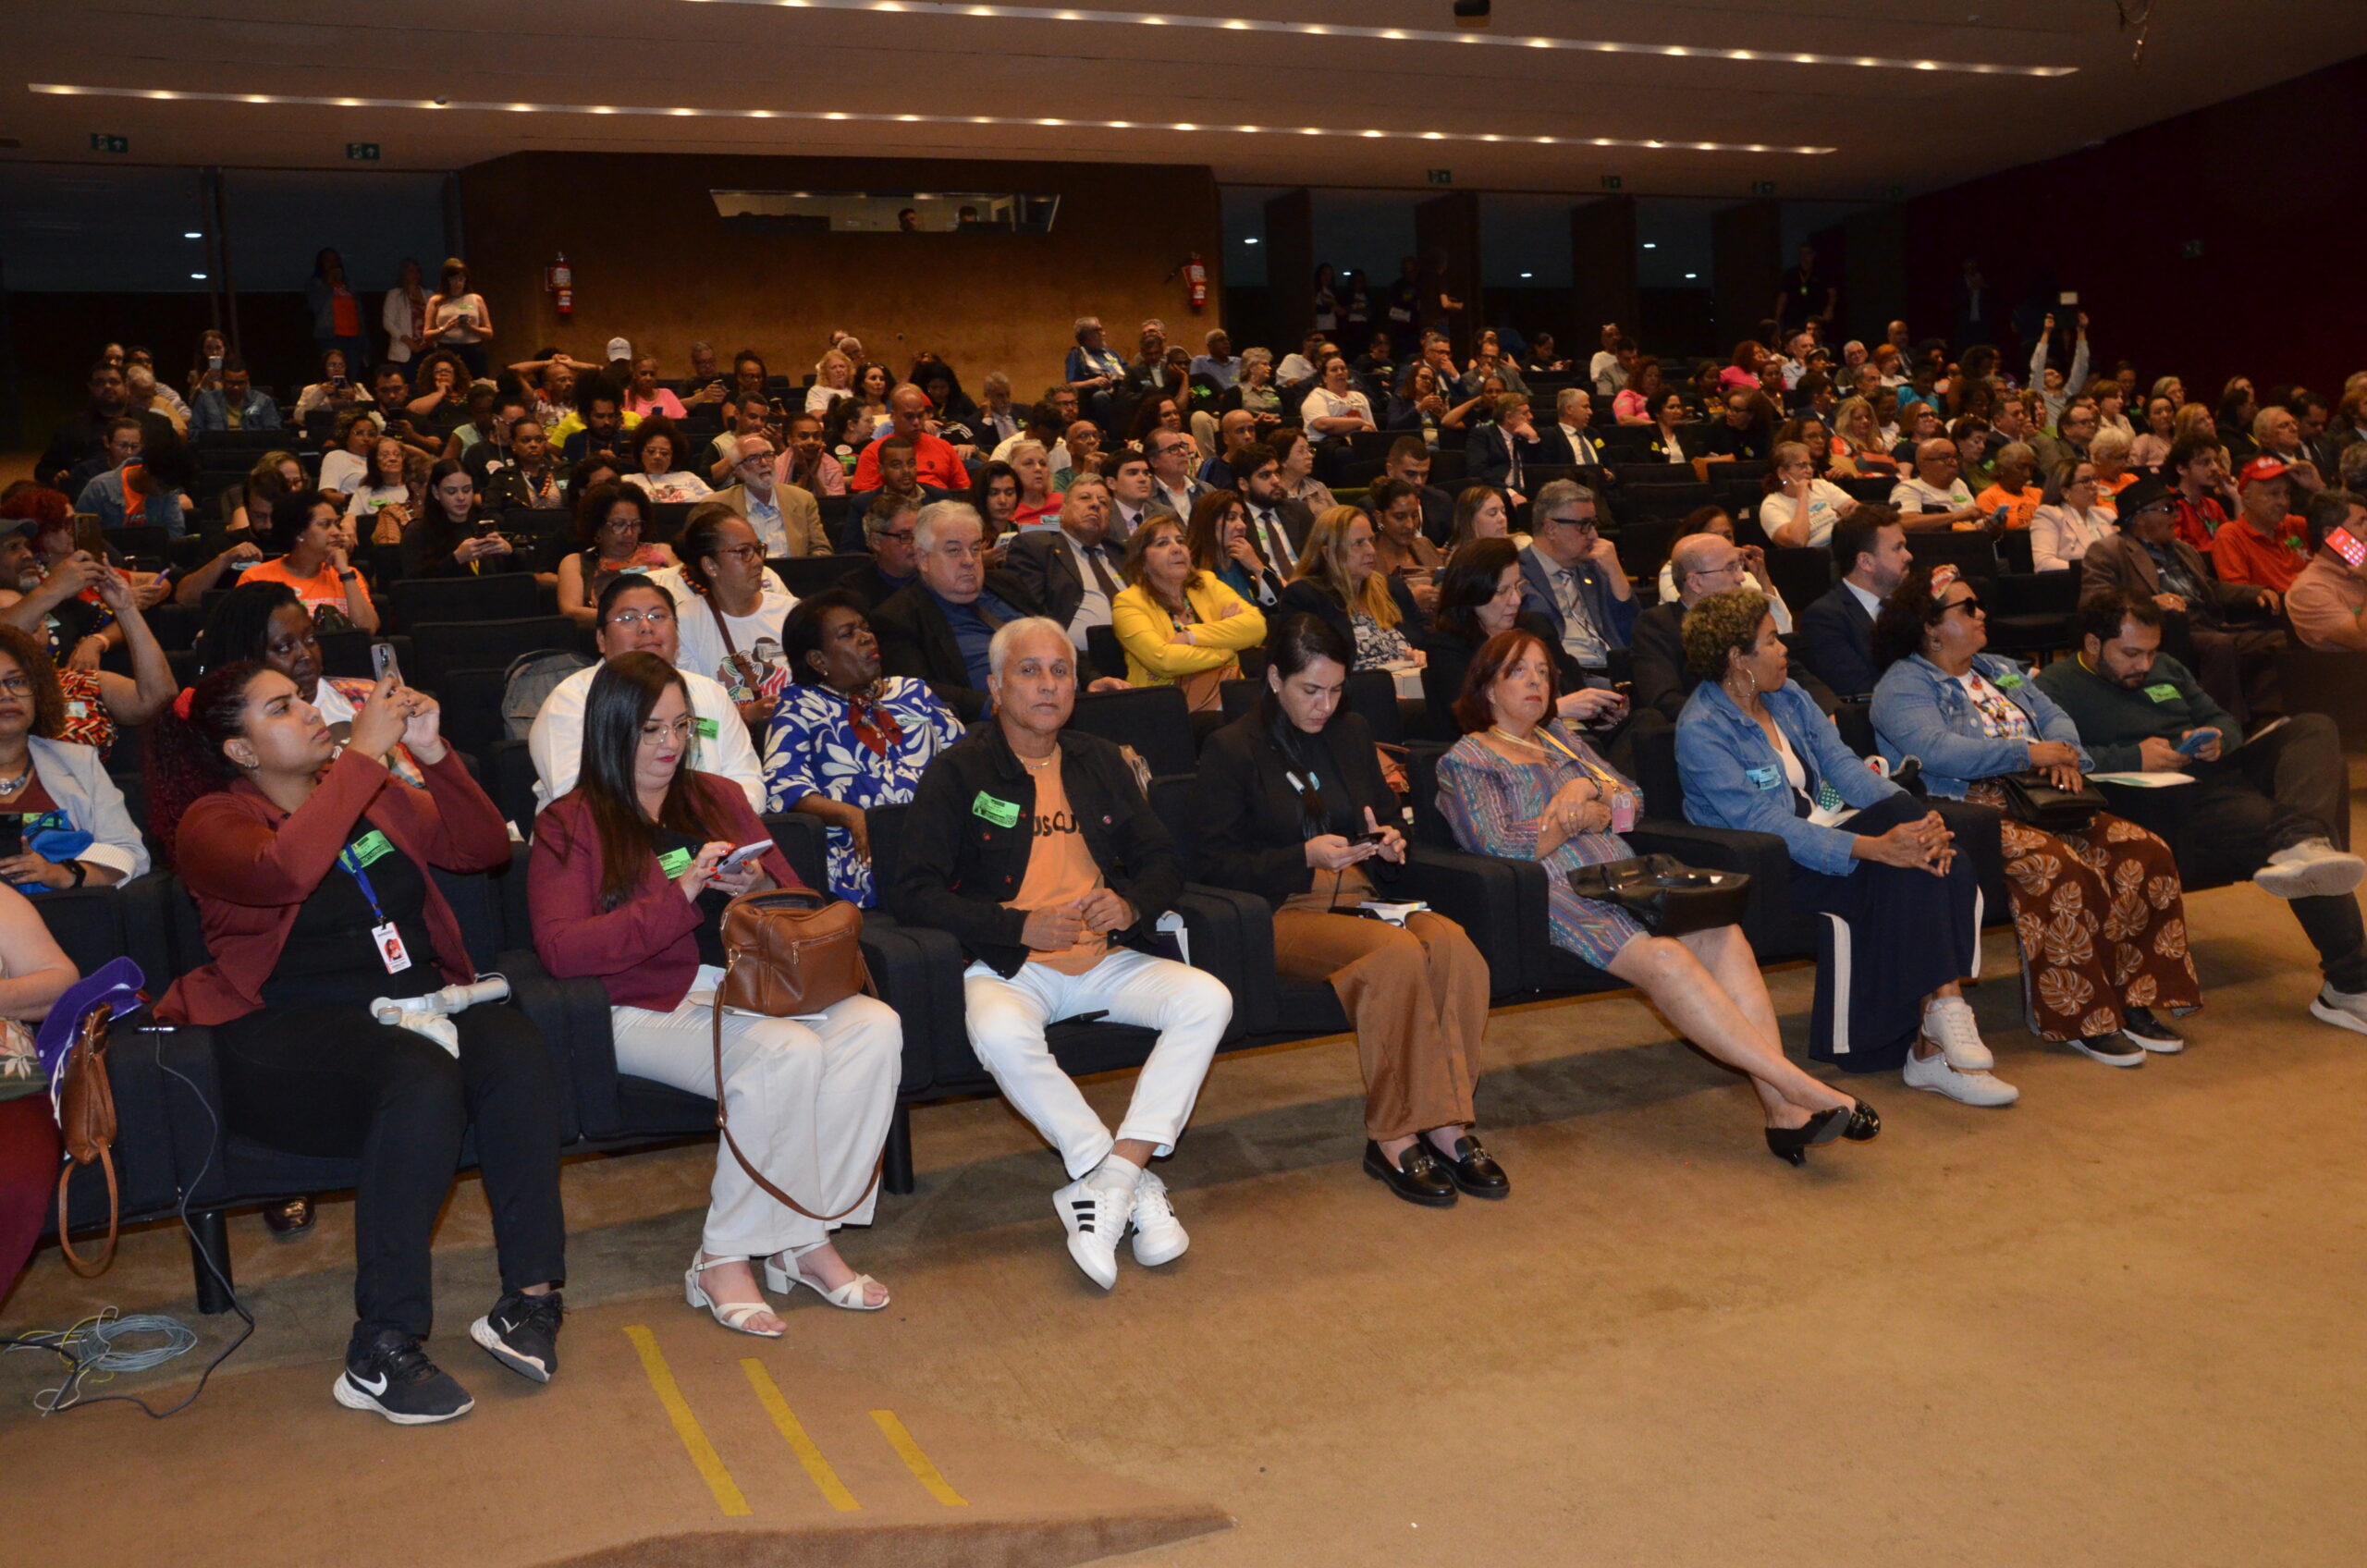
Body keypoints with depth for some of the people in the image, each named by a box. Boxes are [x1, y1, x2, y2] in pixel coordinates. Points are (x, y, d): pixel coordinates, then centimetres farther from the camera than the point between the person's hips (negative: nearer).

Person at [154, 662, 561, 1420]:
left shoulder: (380, 795, 19)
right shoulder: (214, 823, 1)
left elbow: (484, 848, 13)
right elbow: (283, 873, -22)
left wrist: (434, 753, 0)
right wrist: (363, 754, -19)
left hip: (413, 998, 5)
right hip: (287, 1031, -5)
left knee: (517, 1051, -28)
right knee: (422, 1078, -36)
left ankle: (530, 1299, -25)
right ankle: (382, 1353, -31)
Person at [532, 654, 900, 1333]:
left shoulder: (718, 798, 22)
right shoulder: (570, 825, 7)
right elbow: (560, 950, -9)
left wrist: (759, 888, -3)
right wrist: (680, 894, -16)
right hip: (650, 1006, -5)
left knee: (875, 1026, -25)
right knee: (788, 1052, -34)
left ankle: (805, 1238, -17)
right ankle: (723, 1261, -19)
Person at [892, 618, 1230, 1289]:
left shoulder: (1100, 763, 18)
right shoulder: (957, 774, 2)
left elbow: (1163, 859, 19)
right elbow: (914, 892, -7)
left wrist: (1131, 906, -5)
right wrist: (1021, 927, -17)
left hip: (1105, 958, 4)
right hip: (1009, 967, -4)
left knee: (1207, 1000, -22)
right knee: (1000, 1033, -38)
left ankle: (1108, 1183, -23)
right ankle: (1136, 1184, -24)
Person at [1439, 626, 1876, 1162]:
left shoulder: (1560, 736, 28)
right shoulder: (1465, 761, 8)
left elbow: (1632, 801, 19)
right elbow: (1498, 846, -7)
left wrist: (1586, 789, -2)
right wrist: (1586, 817, 3)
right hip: (1558, 897, -6)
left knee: (1724, 935, -25)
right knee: (1665, 958, -33)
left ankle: (1785, 1111, -34)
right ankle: (1801, 1088, -34)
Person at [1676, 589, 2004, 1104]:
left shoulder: (1786, 695, 12)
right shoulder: (1701, 732, -13)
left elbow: (1842, 762, 4)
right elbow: (1767, 826, -21)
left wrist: (1916, 817, -14)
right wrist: (1874, 846, -30)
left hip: (1828, 827, 7)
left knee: (1952, 869, -21)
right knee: (1908, 875, -29)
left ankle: (1930, 1044, -23)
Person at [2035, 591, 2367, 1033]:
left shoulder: (2166, 668, 28)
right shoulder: (2057, 685, 2)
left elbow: (2224, 719, 30)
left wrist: (2217, 739, 4)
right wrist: (2133, 759, -19)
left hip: (2224, 771, 8)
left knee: (2314, 728, -19)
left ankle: (2300, 841, -48)